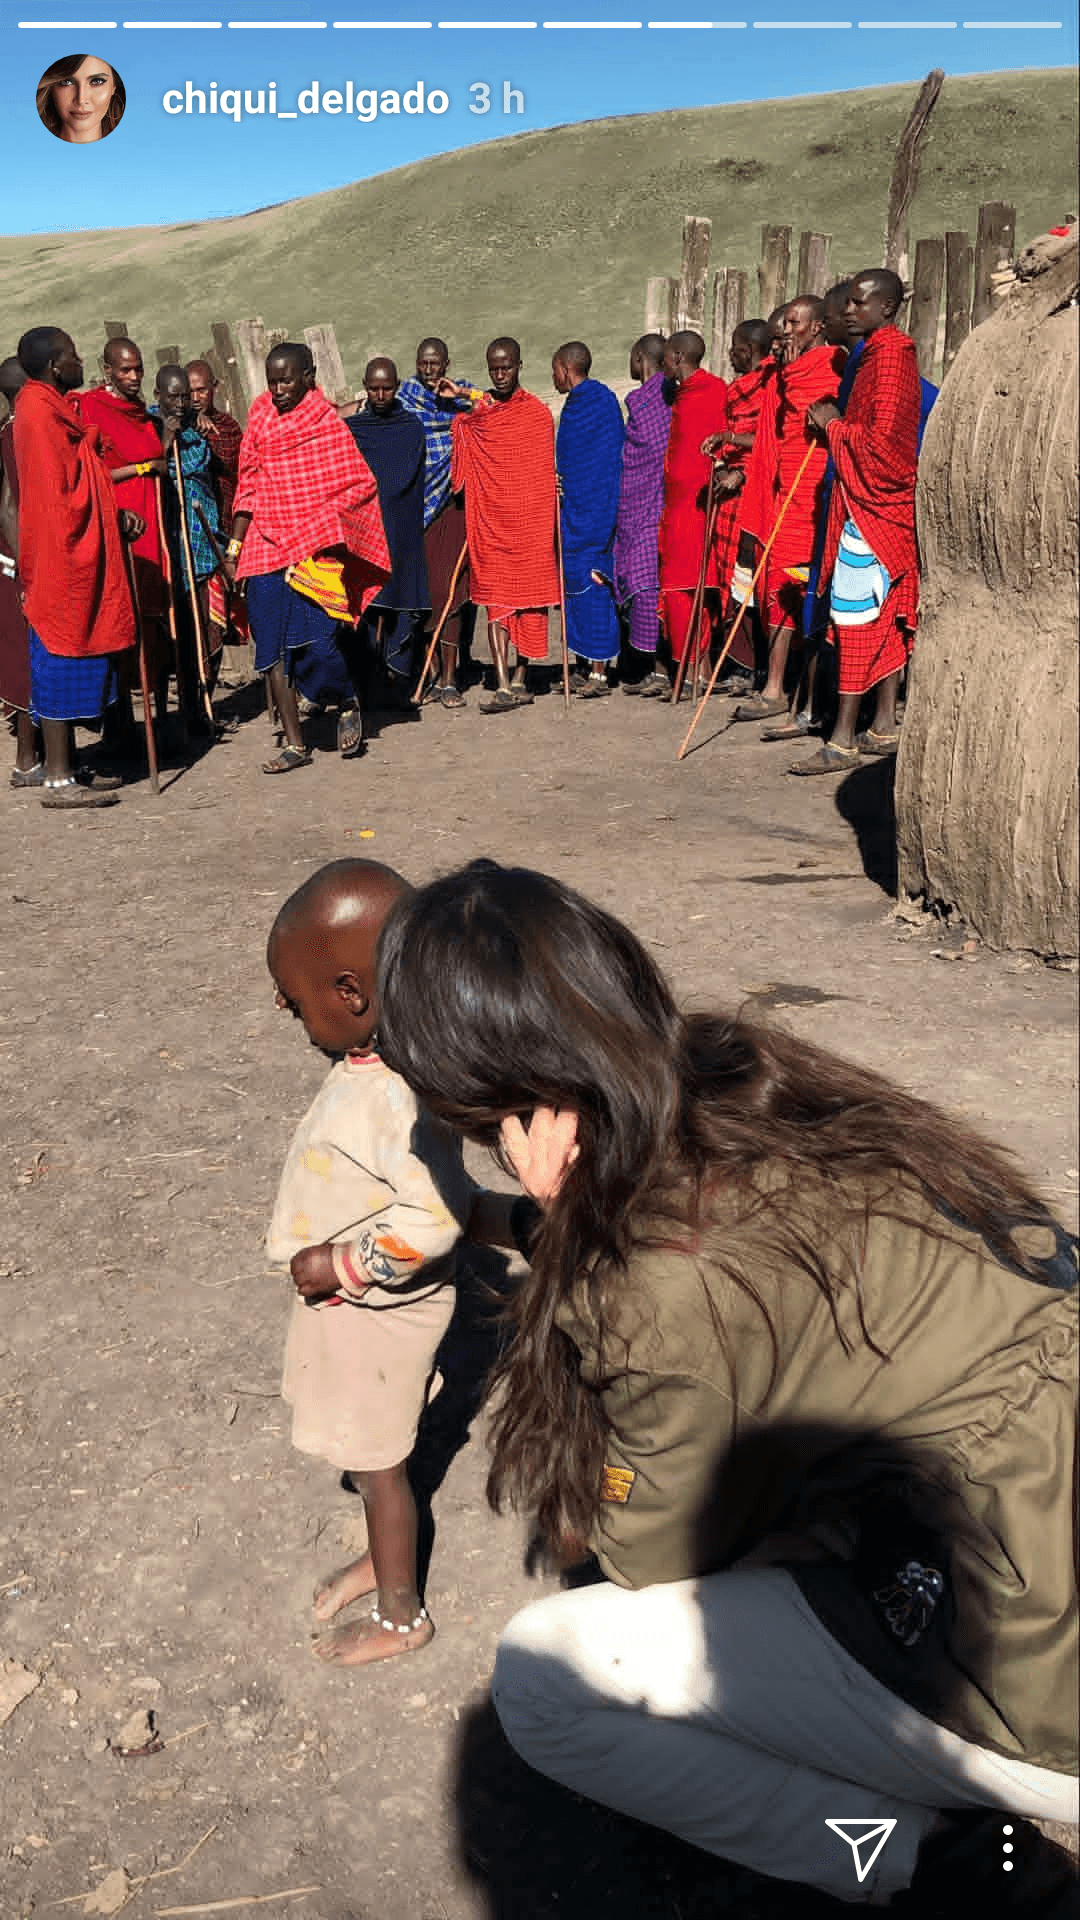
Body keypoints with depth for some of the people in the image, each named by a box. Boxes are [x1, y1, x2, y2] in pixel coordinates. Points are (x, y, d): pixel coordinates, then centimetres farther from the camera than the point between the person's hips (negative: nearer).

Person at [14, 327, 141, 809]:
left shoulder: (54, 408, 18)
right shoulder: (39, 410, -13)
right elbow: (58, 492, -17)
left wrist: (116, 516, 11)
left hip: (76, 556, 10)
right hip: (62, 557, -10)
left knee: (69, 661, 12)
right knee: (62, 660, -8)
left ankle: (66, 769, 19)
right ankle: (58, 781, -5)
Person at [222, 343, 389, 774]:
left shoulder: (328, 423, -1)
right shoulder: (259, 417, 11)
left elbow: (361, 484, 0)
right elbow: (248, 486, 15)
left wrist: (322, 525, -11)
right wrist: (235, 545, 12)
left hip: (315, 549, -4)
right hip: (265, 550, 4)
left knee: (314, 641, -16)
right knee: (273, 648, 2)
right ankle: (294, 745, 9)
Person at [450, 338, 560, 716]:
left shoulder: (538, 414, 5)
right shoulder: (474, 414, 9)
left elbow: (546, 474, 7)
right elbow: (463, 471, 17)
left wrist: (550, 526, 3)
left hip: (530, 522, 0)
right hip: (490, 521, 0)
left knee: (529, 599, 3)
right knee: (496, 600, -7)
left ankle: (519, 681, 13)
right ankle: (504, 686, -11)